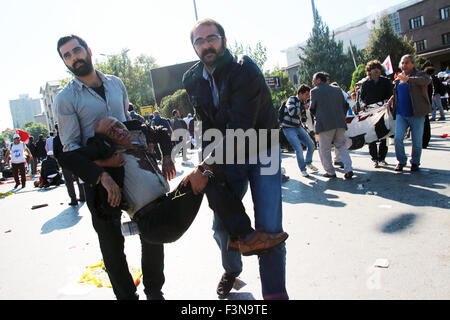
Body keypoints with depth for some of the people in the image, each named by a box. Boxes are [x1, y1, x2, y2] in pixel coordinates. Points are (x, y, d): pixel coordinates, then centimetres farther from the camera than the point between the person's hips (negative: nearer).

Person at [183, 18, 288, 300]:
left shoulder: (245, 70, -20)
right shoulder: (193, 80, -1)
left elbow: (240, 128, -28)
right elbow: (206, 127, 6)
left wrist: (206, 168, -30)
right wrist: (207, 163, -6)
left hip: (262, 151, -4)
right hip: (227, 156, 5)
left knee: (269, 228, -13)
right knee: (222, 226, 6)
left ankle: (275, 292, 7)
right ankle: (232, 270, 37)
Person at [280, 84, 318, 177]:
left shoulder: (303, 103, 9)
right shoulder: (291, 99, -11)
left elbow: (303, 119, 17)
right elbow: (292, 112, -29)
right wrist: (303, 107, -20)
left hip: (298, 127, 7)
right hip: (289, 129, -7)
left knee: (311, 144, 6)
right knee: (299, 149, -17)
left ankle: (308, 163, 30)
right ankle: (302, 169, 1)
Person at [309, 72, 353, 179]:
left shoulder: (315, 91, 0)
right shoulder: (337, 90, 16)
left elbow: (312, 109, 4)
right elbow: (345, 106, 16)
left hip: (325, 125, -5)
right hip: (340, 123, 5)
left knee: (324, 149, 6)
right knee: (341, 146, 14)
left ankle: (330, 172, 10)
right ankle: (348, 169, 2)